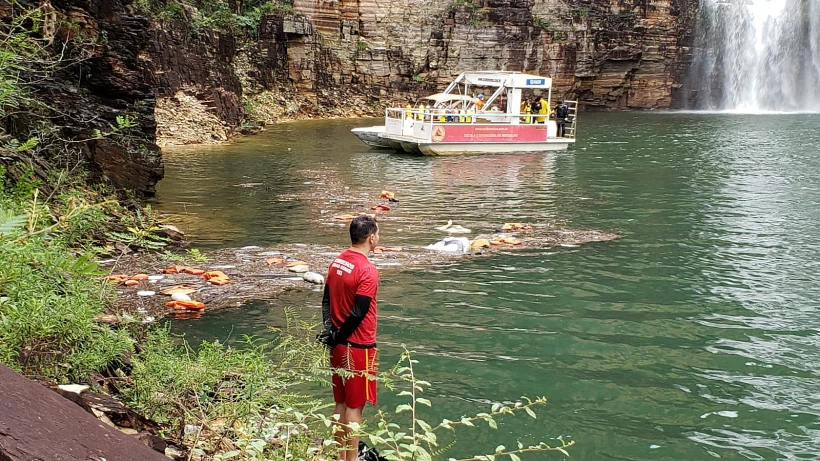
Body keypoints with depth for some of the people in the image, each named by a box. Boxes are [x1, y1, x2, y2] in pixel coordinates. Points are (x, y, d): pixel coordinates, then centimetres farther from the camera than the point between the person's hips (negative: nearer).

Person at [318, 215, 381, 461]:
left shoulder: (337, 262, 5)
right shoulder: (367, 271, -20)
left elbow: (327, 299, 6)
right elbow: (358, 313, -21)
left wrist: (329, 328, -4)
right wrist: (336, 337, -10)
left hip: (339, 345, 8)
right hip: (359, 347, -8)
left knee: (341, 402, 16)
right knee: (354, 406, 2)